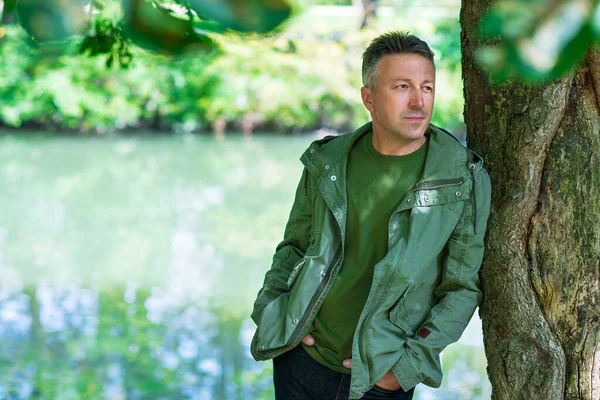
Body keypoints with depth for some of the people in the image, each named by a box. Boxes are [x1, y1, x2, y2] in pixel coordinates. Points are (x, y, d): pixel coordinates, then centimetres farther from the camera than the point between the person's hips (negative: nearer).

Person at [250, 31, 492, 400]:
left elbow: (462, 287, -6)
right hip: (303, 360, 3)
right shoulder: (327, 164, -1)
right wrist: (270, 307, -3)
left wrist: (410, 364, -12)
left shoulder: (464, 180, -9)